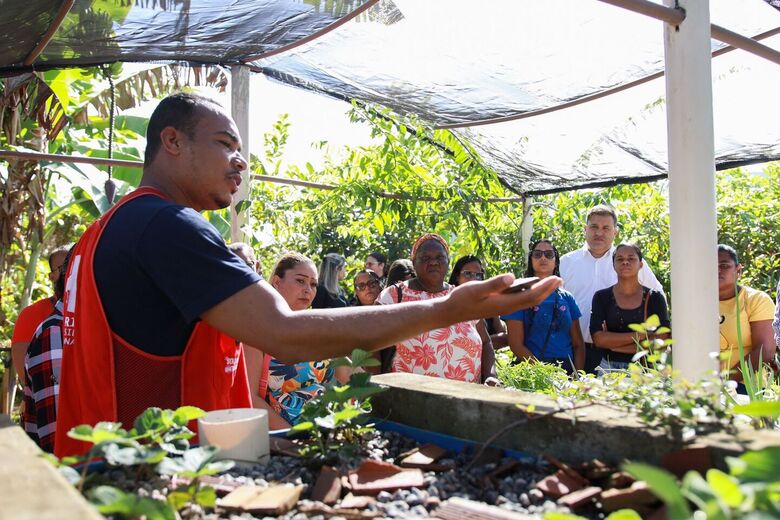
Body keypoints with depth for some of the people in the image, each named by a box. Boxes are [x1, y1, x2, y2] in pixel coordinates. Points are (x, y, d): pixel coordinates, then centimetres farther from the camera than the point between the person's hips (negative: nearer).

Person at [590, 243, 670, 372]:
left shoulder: (655, 298, 2)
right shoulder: (601, 297, 2)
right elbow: (598, 339, -8)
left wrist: (612, 343, -10)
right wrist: (639, 335, -14)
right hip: (610, 367, 0)